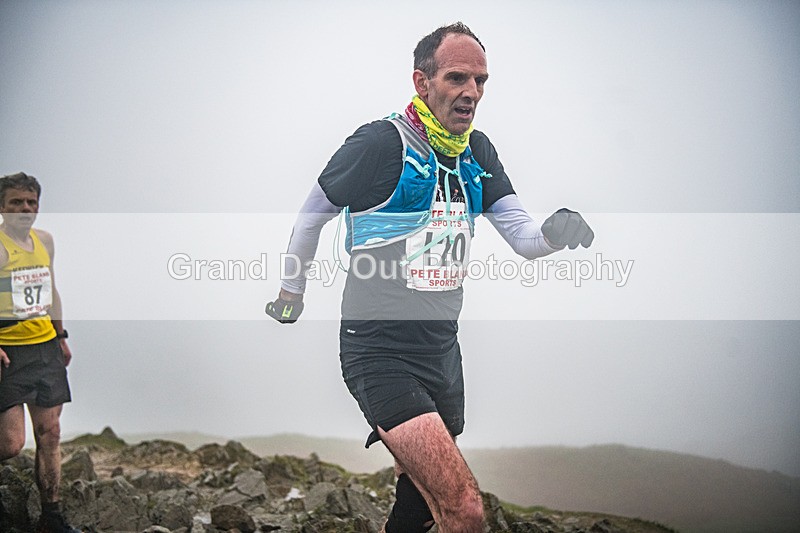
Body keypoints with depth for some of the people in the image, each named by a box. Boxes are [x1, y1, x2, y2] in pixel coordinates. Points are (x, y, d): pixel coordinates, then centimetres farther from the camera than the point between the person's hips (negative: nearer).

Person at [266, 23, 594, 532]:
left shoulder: (478, 151, 8)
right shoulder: (382, 142, -13)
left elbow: (522, 236, 3)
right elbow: (314, 211, 1)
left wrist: (555, 232, -20)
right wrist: (291, 291, 12)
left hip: (442, 348, 7)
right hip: (381, 352, -7)